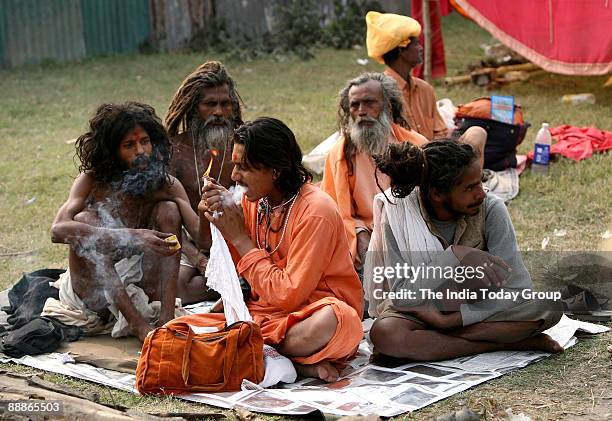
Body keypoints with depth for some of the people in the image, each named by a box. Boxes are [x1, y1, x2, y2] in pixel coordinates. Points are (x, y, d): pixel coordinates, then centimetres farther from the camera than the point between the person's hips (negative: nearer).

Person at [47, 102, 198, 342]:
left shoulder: (167, 185, -4)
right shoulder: (92, 181, -12)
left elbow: (201, 236, -15)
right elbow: (58, 230, -30)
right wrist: (131, 237, -42)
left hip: (138, 289, 2)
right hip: (91, 292, -1)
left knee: (168, 210, -14)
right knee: (83, 221, -26)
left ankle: (166, 318, -25)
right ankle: (139, 326, -35)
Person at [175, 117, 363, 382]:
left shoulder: (315, 211, -17)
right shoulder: (253, 200, 3)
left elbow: (288, 295, -19)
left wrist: (240, 238, -15)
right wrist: (207, 217, -9)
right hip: (265, 310, 7)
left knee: (325, 325, -42)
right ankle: (297, 364, -19)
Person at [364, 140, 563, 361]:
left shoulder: (490, 209, -18)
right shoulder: (397, 213, -20)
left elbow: (518, 290, -20)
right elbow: (401, 294, -23)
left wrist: (451, 320, -26)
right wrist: (454, 255, -35)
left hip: (477, 309, 0)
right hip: (421, 311, 0)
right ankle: (511, 343, -22)